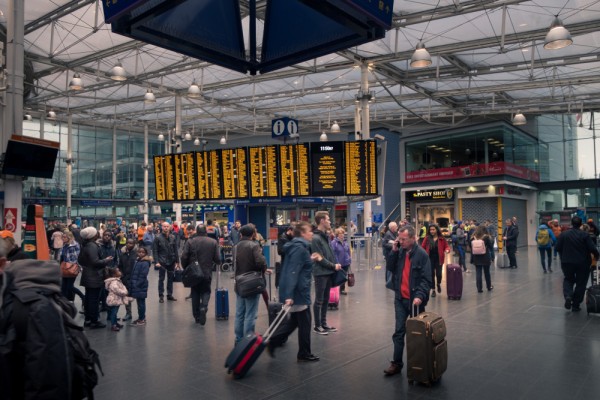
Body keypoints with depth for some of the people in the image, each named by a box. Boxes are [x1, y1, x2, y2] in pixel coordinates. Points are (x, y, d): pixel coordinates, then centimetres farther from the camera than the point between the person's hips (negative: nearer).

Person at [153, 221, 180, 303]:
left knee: (170, 279, 10)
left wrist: (177, 261, 3)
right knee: (161, 279, 4)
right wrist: (157, 261, -14)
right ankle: (161, 296, 12)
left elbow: (176, 250, 6)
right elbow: (155, 251, -6)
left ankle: (169, 295, 20)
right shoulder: (158, 238, -6)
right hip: (162, 262, -3)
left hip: (171, 262, 3)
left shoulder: (173, 237, 2)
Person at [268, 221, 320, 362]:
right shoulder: (300, 248, -19)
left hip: (297, 291, 10)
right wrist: (289, 295, -30)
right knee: (304, 322, 5)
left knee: (294, 320, 19)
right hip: (298, 291, -10)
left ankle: (272, 341, 17)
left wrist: (310, 260, 14)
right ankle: (304, 354, 19)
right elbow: (292, 272, -26)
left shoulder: (298, 246, 12)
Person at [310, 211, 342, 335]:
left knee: (326, 299, 14)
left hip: (329, 272, 8)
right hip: (321, 273, -8)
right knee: (319, 300, 2)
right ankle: (317, 326, 12)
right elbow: (320, 259, -17)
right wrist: (334, 266, -10)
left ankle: (324, 324, 24)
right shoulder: (315, 238, -16)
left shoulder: (325, 236, 12)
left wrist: (335, 265, 3)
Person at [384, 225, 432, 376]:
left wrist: (420, 296, -28)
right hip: (400, 298, 4)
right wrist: (394, 251, -7)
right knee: (399, 331, 4)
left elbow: (426, 279, -15)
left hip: (415, 299, -4)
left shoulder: (422, 255, -13)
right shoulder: (399, 251, 4)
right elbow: (389, 268, 5)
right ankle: (397, 363, 9)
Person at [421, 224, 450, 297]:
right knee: (431, 274, 2)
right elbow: (422, 247, 3)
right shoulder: (427, 238, 1)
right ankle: (433, 290, 16)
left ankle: (439, 284, 31)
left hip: (438, 259, -1)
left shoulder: (441, 239, -1)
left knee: (438, 274, -4)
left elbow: (447, 247, 3)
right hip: (430, 259, 1)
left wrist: (447, 250, -19)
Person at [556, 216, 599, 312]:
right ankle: (576, 305, 13)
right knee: (581, 283, 11)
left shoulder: (563, 234, -4)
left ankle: (568, 296, -8)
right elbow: (592, 249, -13)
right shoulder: (584, 235, -10)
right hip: (583, 263, -1)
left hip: (567, 262, 2)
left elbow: (558, 248, -3)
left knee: (568, 279, 21)